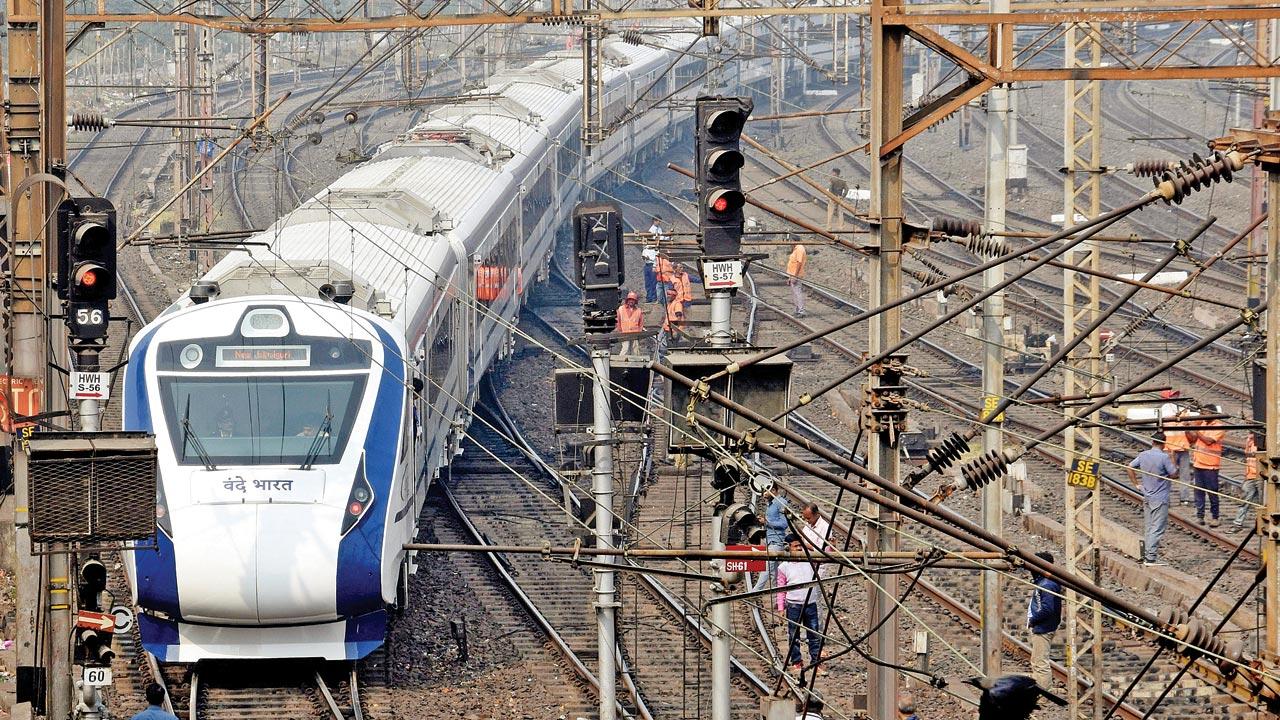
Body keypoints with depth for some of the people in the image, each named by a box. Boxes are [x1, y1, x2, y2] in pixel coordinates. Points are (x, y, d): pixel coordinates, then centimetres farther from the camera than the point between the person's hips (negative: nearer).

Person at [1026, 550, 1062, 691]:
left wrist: (1032, 620, -15)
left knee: (1041, 664, -8)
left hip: (1042, 629, -11)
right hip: (1038, 628, 11)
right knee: (1036, 663, 20)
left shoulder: (1047, 585, -20)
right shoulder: (1041, 582, 11)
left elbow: (1047, 609, -25)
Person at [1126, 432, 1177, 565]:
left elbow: (1130, 468, 11)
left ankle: (1147, 556, 20)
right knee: (1157, 529, -4)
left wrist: (1136, 483, 16)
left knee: (1149, 528, 15)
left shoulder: (1143, 455, 2)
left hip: (1147, 497, 7)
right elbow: (1174, 474, -13)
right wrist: (1174, 463, 6)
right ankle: (1151, 558, -7)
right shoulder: (1164, 457, -17)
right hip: (1160, 498, -7)